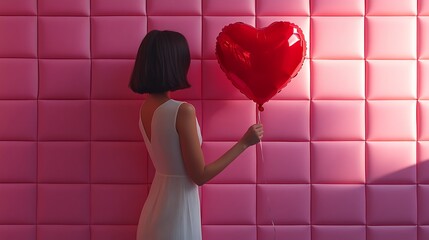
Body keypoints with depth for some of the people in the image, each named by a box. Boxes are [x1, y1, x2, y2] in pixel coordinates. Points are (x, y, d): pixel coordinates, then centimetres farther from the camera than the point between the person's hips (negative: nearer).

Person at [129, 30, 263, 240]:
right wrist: (244, 143, -12)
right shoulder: (183, 111, -22)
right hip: (176, 214, -7)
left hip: (154, 213, 8)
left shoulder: (145, 107, 1)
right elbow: (200, 176, -18)